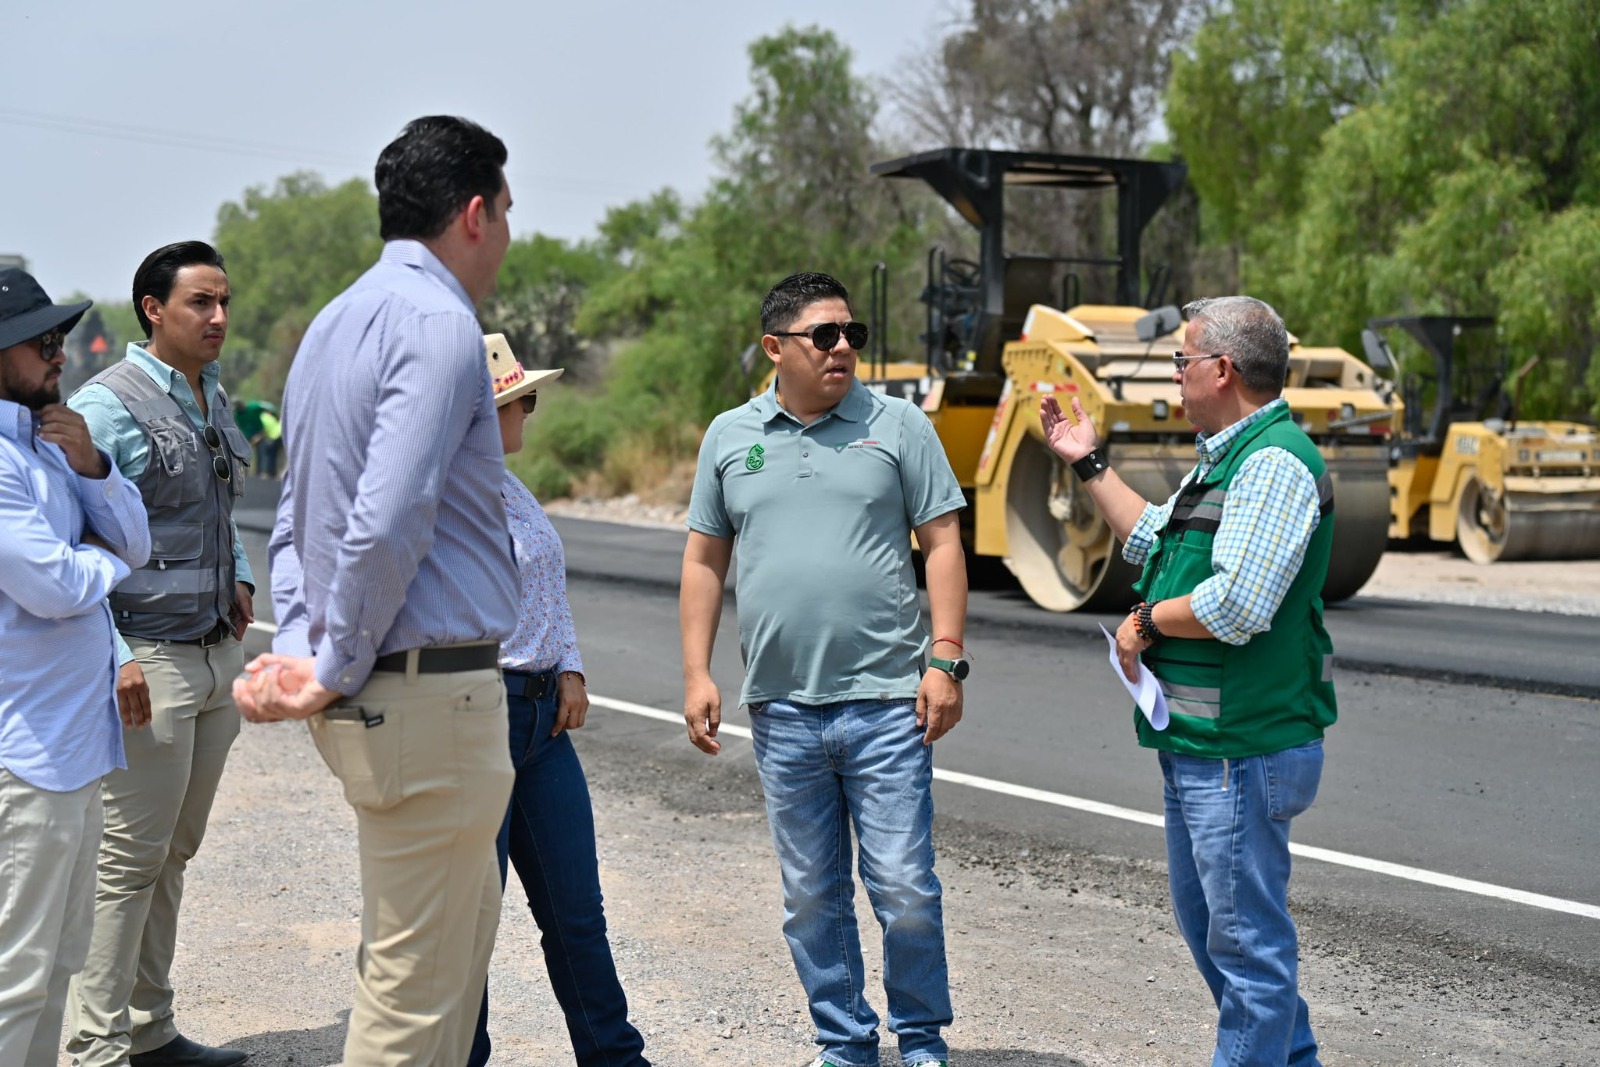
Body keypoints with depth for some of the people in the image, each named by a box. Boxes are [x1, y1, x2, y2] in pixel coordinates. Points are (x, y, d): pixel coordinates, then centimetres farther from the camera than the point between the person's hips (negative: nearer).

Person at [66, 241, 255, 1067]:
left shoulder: (213, 396, 14)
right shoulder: (107, 404, -11)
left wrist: (238, 580, 12)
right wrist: (114, 655, -21)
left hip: (217, 654, 8)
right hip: (149, 661, -8)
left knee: (174, 852, 14)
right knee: (130, 858, -5)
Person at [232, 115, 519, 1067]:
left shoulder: (339, 321, 17)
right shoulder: (440, 321, -15)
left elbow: (299, 514, 17)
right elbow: (389, 523, -24)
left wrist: (301, 650, 8)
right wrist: (338, 673, -13)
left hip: (369, 693, 10)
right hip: (433, 688, -10)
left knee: (466, 924, 24)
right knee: (416, 981, -1)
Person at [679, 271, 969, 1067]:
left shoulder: (898, 425, 3)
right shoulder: (729, 436, 9)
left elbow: (942, 545, 1)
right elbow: (704, 561, 12)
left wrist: (946, 659, -7)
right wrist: (696, 674, 5)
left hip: (886, 700, -2)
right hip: (781, 705, 2)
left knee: (904, 887, -1)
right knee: (811, 897, 9)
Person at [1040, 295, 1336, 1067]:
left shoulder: (1274, 462, -19)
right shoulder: (1227, 456, 16)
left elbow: (1237, 604, -29)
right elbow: (1154, 541, 30)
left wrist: (1146, 620, -13)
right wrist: (1088, 463, 29)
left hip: (1242, 749, -11)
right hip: (1196, 743, 11)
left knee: (1247, 934, -3)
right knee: (1204, 918, 21)